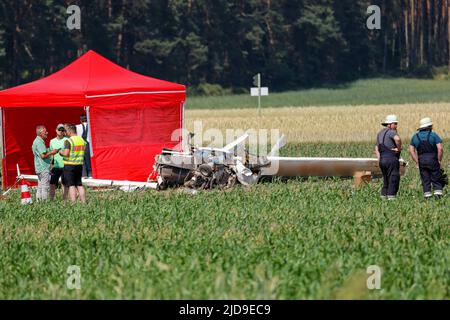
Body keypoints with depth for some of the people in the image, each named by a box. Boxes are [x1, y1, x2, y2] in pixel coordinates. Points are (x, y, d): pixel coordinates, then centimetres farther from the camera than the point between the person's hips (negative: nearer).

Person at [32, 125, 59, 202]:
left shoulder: (36, 141, 17)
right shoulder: (40, 142, -16)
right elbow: (43, 155, -22)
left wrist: (49, 153, 20)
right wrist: (52, 152, -11)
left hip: (39, 168, 10)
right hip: (44, 168, -10)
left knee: (40, 187, 12)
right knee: (45, 186, -8)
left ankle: (39, 200, 14)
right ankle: (45, 201, -9)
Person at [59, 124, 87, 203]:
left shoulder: (68, 141, -14)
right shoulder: (82, 140, 8)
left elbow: (66, 153, -21)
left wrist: (61, 152, -1)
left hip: (69, 165, -7)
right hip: (79, 164, 7)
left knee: (71, 185, -4)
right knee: (79, 185, 14)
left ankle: (73, 203, -10)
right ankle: (84, 202, 12)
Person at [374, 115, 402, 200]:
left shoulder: (380, 133, 19)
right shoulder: (391, 132, -9)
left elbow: (377, 148, 21)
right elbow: (397, 139, -32)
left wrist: (379, 160, 18)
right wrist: (399, 148, -16)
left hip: (382, 159, 8)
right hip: (391, 159, -8)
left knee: (386, 180, 15)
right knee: (393, 180, -5)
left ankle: (384, 196, 11)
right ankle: (391, 196, -10)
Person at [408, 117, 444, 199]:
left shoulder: (415, 136, 10)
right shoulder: (433, 135, -3)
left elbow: (411, 150, 8)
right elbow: (440, 148, -12)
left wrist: (417, 162, 9)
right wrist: (439, 160, -2)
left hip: (421, 161, 3)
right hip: (433, 160, -3)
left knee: (425, 181, 7)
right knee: (436, 180, 4)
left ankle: (427, 196, 3)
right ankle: (438, 193, -7)